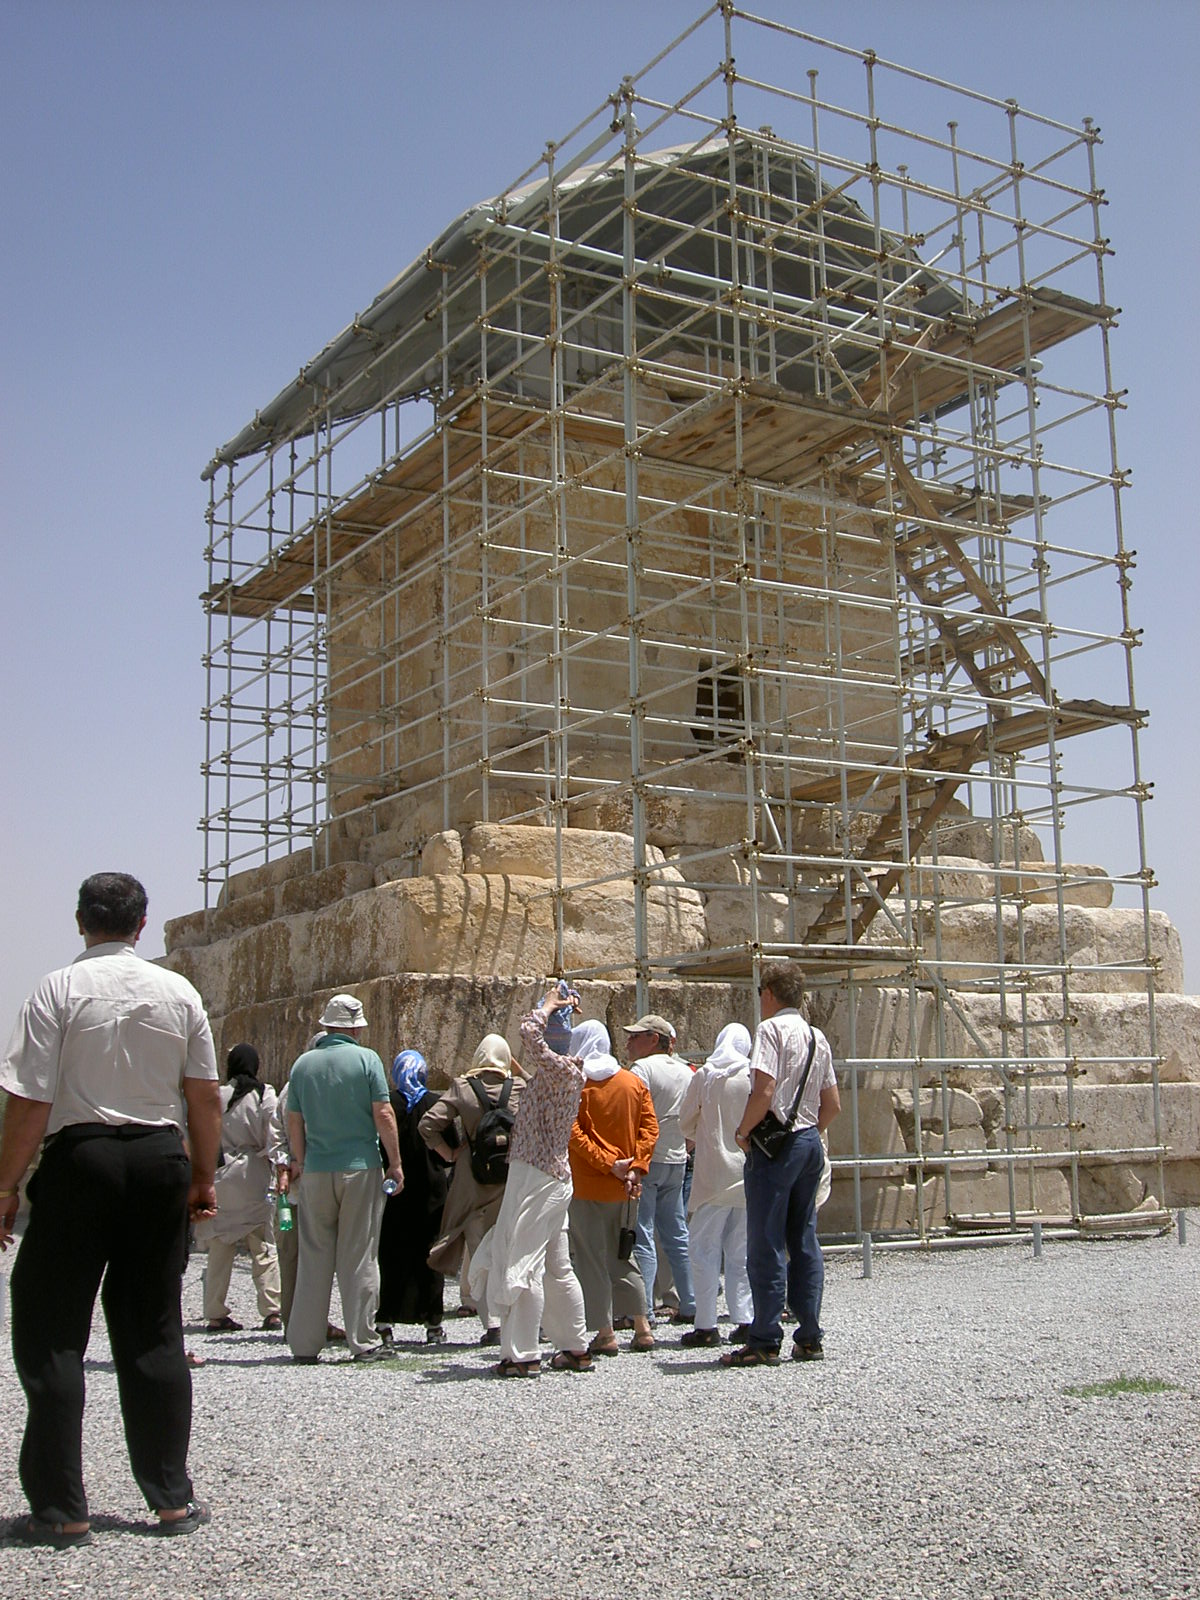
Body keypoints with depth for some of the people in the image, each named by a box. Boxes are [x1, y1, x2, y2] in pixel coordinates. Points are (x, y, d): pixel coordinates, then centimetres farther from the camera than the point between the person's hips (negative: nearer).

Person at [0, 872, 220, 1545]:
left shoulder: (58, 989, -7)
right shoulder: (179, 991, 3)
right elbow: (205, 1097, 5)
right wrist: (203, 1178, 15)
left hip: (80, 1157, -3)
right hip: (160, 1158, 4)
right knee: (154, 1330, 13)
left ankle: (62, 1508, 7)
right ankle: (172, 1496, 18)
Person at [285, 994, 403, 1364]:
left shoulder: (303, 1064, 5)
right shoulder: (366, 1059, -5)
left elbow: (294, 1121, 9)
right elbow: (383, 1115, -8)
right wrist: (395, 1163, 0)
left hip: (316, 1170, 3)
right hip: (360, 1168, -3)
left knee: (313, 1258, 8)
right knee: (360, 1257, 3)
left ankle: (305, 1343, 9)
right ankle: (363, 1341, 5)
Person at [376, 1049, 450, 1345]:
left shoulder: (387, 1104, -7)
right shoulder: (436, 1103, -4)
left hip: (393, 1189, -1)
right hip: (430, 1191, 1)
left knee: (391, 1256, 5)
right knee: (428, 1255, 8)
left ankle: (384, 1322, 2)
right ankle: (433, 1323, 9)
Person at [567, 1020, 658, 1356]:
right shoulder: (634, 1082, 7)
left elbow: (573, 1133, -16)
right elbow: (650, 1127, 0)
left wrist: (607, 1163, -14)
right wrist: (635, 1167, -5)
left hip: (587, 1186, -5)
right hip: (624, 1189, 5)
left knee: (591, 1259, 2)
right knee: (622, 1256, 16)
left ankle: (605, 1334, 3)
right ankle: (642, 1328, 14)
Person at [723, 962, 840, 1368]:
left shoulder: (772, 1029, -10)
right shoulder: (817, 1037, 14)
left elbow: (764, 1091, -21)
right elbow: (833, 1104, 16)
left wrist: (742, 1132, -9)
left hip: (775, 1145, -8)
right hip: (810, 1142, 8)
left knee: (765, 1246, -4)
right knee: (804, 1242, 11)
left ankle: (765, 1341, -2)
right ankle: (809, 1338, 13)